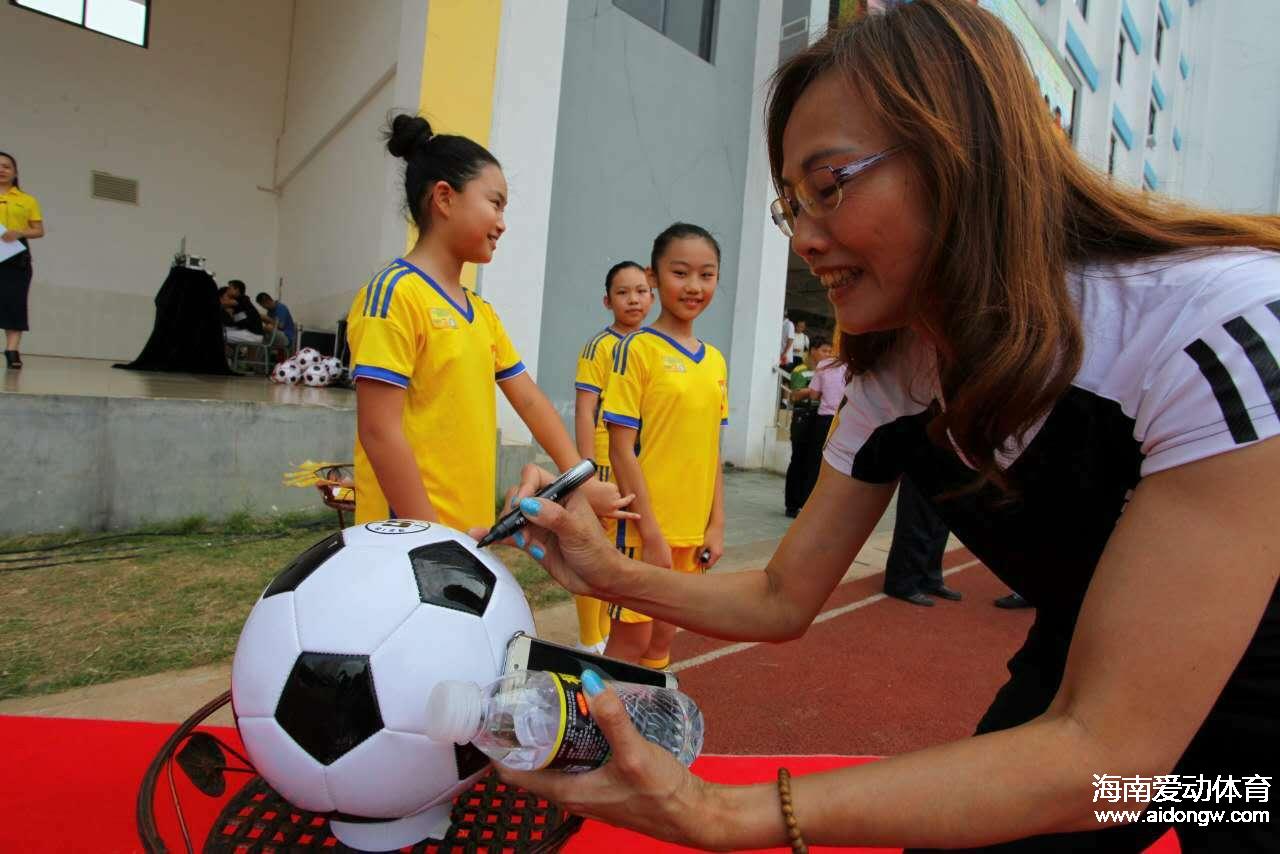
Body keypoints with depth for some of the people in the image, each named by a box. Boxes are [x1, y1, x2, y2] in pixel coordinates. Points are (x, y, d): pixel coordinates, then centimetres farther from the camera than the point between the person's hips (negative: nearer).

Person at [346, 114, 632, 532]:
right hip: (411, 538, -8)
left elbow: (530, 401, 13)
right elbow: (379, 431, -18)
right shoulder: (395, 293, -13)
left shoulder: (483, 313, 11)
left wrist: (580, 479, 5)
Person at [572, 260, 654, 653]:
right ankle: (589, 643, 18)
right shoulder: (600, 345, -8)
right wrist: (589, 470, -17)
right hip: (606, 464, -6)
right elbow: (584, 411, -12)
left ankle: (605, 636, 32)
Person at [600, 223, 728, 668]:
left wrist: (716, 524, 6)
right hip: (643, 527, -6)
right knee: (631, 638, 4)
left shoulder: (716, 361, 8)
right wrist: (651, 532, -16)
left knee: (663, 637, 17)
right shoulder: (638, 349, -10)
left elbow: (712, 448, 12)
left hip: (692, 531, 6)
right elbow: (621, 448, -13)